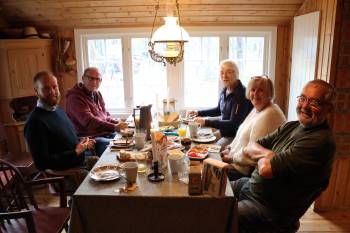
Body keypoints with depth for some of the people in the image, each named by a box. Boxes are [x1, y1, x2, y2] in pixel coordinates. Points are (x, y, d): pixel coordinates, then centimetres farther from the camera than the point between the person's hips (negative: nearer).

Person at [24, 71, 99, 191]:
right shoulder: (35, 122, -20)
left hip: (80, 161, 9)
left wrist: (82, 142, 4)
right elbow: (42, 163, -23)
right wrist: (76, 152, -19)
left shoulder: (58, 109, 8)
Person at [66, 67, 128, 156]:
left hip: (105, 133, 9)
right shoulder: (75, 97, -13)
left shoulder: (96, 94, 16)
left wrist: (118, 123, -2)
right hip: (90, 138, -9)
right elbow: (90, 122, -23)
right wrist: (114, 127, -28)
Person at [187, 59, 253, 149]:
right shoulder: (225, 90, 4)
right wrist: (198, 113, 13)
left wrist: (206, 122, -27)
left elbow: (234, 124, -25)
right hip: (224, 134, 8)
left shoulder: (241, 93, -21)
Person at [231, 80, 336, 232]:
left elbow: (266, 169, -27)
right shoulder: (290, 127, 6)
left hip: (272, 210, -8)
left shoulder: (320, 141, -22)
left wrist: (261, 155, -5)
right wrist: (268, 154, -16)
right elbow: (248, 148, 4)